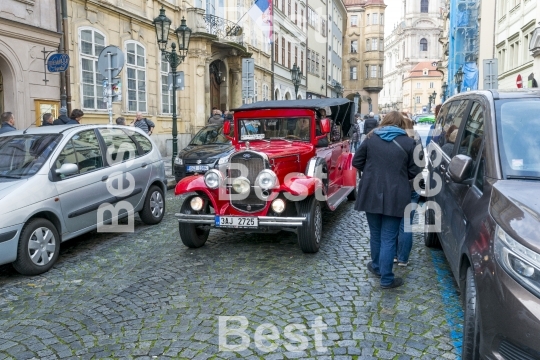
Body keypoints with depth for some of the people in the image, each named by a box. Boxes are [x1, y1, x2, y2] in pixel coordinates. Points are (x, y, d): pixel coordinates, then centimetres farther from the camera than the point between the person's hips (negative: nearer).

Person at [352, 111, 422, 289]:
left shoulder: (371, 138, 1)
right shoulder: (408, 142, -4)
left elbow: (356, 162, 6)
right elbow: (414, 172, -2)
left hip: (372, 194, 2)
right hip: (395, 197, -2)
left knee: (375, 233, 19)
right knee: (389, 237, 3)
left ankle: (377, 266, 37)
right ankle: (387, 279, 7)